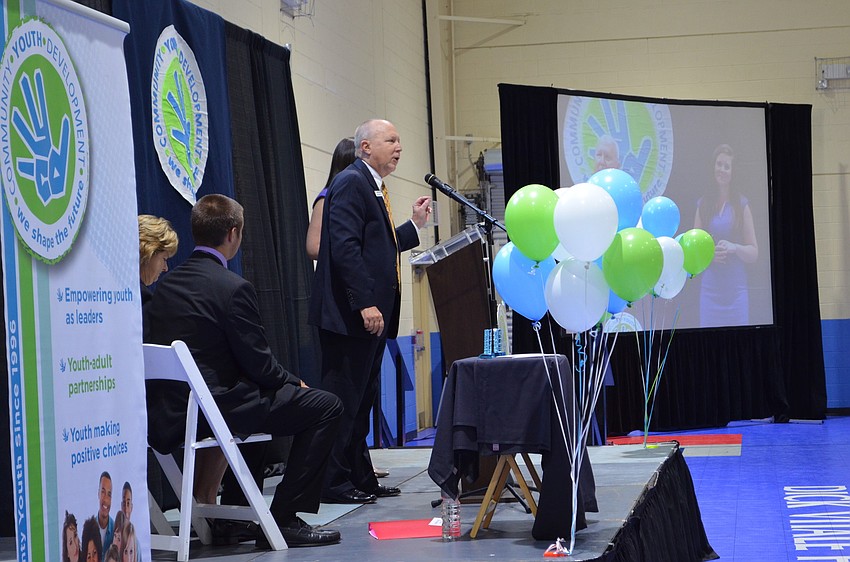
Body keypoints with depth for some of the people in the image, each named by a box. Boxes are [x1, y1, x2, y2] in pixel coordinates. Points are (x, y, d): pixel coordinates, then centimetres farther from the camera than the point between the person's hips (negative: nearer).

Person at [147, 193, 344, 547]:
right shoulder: (232, 287, -16)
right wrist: (294, 382, 8)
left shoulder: (166, 285, 9)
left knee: (262, 396, 36)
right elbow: (257, 362, -14)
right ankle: (284, 520, -1)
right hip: (218, 406, -9)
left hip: (172, 410, 9)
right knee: (325, 406, 0)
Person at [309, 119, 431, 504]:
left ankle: (361, 478, 21)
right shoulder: (351, 182, -10)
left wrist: (414, 225, 19)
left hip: (371, 313, 10)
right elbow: (345, 247, -20)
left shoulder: (373, 187, 21)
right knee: (343, 399, -5)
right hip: (350, 314, -10)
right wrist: (366, 304, -25)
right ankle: (333, 482, 0)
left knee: (361, 400, 14)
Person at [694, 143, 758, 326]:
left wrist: (734, 247, -13)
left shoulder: (741, 205, 6)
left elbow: (754, 253, 5)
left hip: (736, 291, -1)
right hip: (710, 290, 1)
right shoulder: (703, 205, 10)